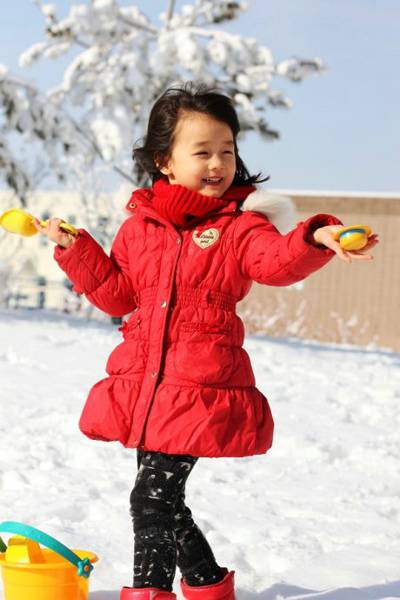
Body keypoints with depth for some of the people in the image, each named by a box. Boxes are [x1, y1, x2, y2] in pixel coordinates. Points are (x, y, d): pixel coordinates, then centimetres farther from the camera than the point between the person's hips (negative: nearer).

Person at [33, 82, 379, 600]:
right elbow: (117, 293, 16)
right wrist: (75, 250, 7)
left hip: (200, 389, -6)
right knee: (161, 495, 15)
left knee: (153, 495, -8)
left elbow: (277, 260, -23)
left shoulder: (240, 223, -3)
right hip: (144, 383, 6)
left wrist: (316, 240, -43)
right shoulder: (140, 224, 9)